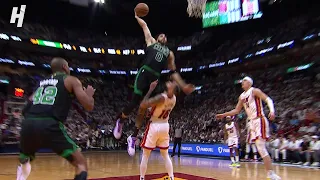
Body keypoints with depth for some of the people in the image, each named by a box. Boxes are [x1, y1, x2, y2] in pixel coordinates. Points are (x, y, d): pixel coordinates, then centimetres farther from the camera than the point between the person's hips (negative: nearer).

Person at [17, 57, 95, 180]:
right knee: (81, 164, 4)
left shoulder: (42, 82, 29)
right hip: (49, 125, -6)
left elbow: (26, 109, 34)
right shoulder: (71, 80, 13)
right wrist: (90, 94, 23)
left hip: (28, 124, 6)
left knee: (24, 162, 35)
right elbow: (89, 106, 3)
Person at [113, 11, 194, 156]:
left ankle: (133, 138, 13)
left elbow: (173, 72, 22)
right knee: (134, 103, -13)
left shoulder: (169, 53, 25)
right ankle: (120, 122, 18)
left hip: (155, 79, 3)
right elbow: (144, 25, 25)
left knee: (143, 109, 1)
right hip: (144, 74, -3)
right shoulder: (151, 41, 22)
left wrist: (183, 86, 14)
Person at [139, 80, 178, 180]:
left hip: (154, 126, -6)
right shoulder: (174, 98, -3)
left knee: (145, 155, 8)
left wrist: (151, 89, -21)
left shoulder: (162, 97, -24)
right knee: (165, 155, 16)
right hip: (165, 126, 6)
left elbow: (143, 105, -25)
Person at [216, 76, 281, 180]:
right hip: (252, 122, 8)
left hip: (259, 120, -8)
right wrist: (223, 115, 18)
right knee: (260, 148, 7)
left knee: (261, 147, -14)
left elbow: (268, 99, -14)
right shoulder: (242, 96, 17)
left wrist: (272, 110, -33)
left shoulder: (254, 91, -4)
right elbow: (236, 110, 22)